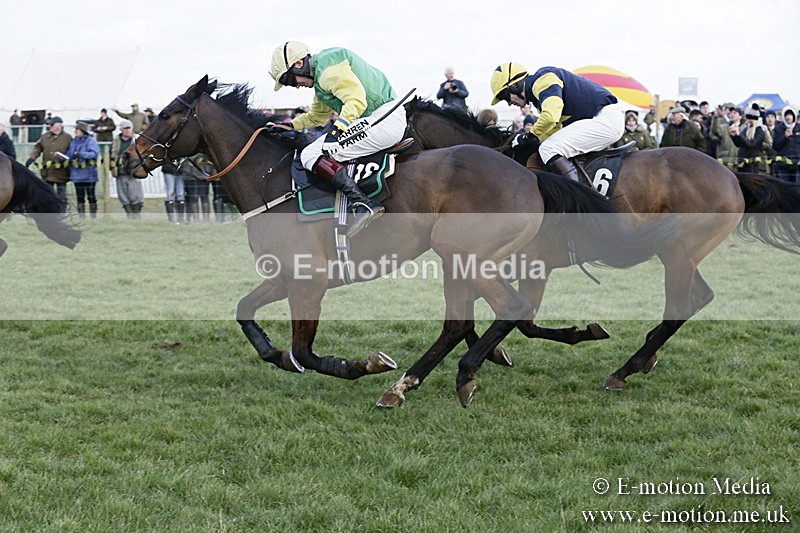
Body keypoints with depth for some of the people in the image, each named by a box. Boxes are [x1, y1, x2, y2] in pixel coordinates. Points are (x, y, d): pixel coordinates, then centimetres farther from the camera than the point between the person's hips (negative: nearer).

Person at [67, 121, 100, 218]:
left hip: (89, 175, -6)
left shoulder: (90, 141, -5)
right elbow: (69, 155, 14)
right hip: (77, 175, 6)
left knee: (91, 197, -1)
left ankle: (93, 217, 5)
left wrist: (81, 154, -25)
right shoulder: (73, 142, 14)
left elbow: (94, 153, -17)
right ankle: (82, 218, 13)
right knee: (79, 198, 8)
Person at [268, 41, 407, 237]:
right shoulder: (320, 76, 23)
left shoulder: (328, 67, -11)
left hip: (382, 119, -11)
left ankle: (362, 204, -28)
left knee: (311, 155, -15)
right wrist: (291, 125, 23)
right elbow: (316, 116, 36)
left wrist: (336, 129, -29)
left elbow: (357, 99, -22)